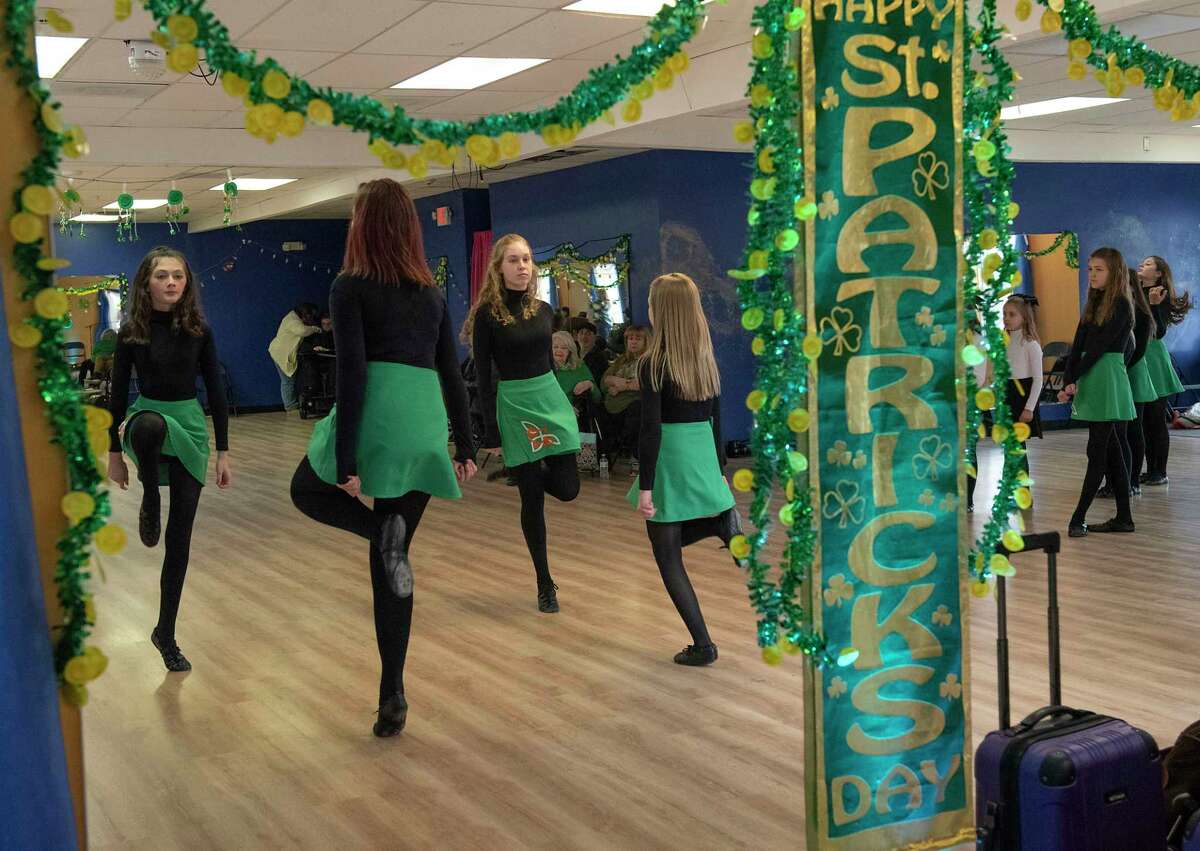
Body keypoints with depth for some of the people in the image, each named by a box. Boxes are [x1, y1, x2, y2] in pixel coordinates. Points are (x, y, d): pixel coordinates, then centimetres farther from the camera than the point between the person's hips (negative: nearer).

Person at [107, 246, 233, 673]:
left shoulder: (199, 330, -1)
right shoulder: (132, 332, -3)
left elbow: (216, 392, 1)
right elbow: (118, 394, 1)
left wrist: (223, 452, -2)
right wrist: (114, 452, 0)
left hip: (190, 426, 2)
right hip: (146, 420, -1)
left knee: (179, 537, 2)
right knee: (150, 423, -42)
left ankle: (166, 633, 16)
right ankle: (150, 503, -13)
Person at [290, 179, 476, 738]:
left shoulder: (350, 288, -2)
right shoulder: (432, 293, 13)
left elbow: (351, 375, -10)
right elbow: (452, 376, 15)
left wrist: (346, 460, -10)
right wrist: (465, 447, 21)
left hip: (376, 417, -5)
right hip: (425, 426, 5)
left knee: (307, 490, 26)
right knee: (390, 564, 13)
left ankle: (382, 531, -4)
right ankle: (392, 697, 12)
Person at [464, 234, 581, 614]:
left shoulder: (543, 309, 6)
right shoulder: (487, 314, -8)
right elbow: (483, 376, -8)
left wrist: (563, 405, 17)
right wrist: (491, 433, -11)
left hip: (551, 397, 4)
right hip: (513, 404, -4)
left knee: (566, 489, 0)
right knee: (532, 499, 2)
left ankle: (534, 471, 37)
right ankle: (545, 584, 16)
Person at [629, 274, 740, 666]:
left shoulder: (653, 364, -12)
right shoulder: (706, 359, 5)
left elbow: (651, 430, -15)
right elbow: (715, 420, 11)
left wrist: (645, 487, -12)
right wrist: (719, 470, 20)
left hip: (669, 462, -6)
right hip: (705, 461, 6)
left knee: (669, 560, 6)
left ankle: (702, 645, 4)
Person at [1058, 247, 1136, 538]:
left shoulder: (1121, 306, -9)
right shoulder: (1093, 305, 14)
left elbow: (1099, 347, -14)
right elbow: (1077, 347, 7)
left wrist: (1073, 380, -12)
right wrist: (1069, 383, -4)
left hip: (1108, 380, -8)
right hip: (1089, 381, 8)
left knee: (1097, 451, -6)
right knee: (1111, 451, 10)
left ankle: (1079, 518, -5)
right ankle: (1123, 518, 15)